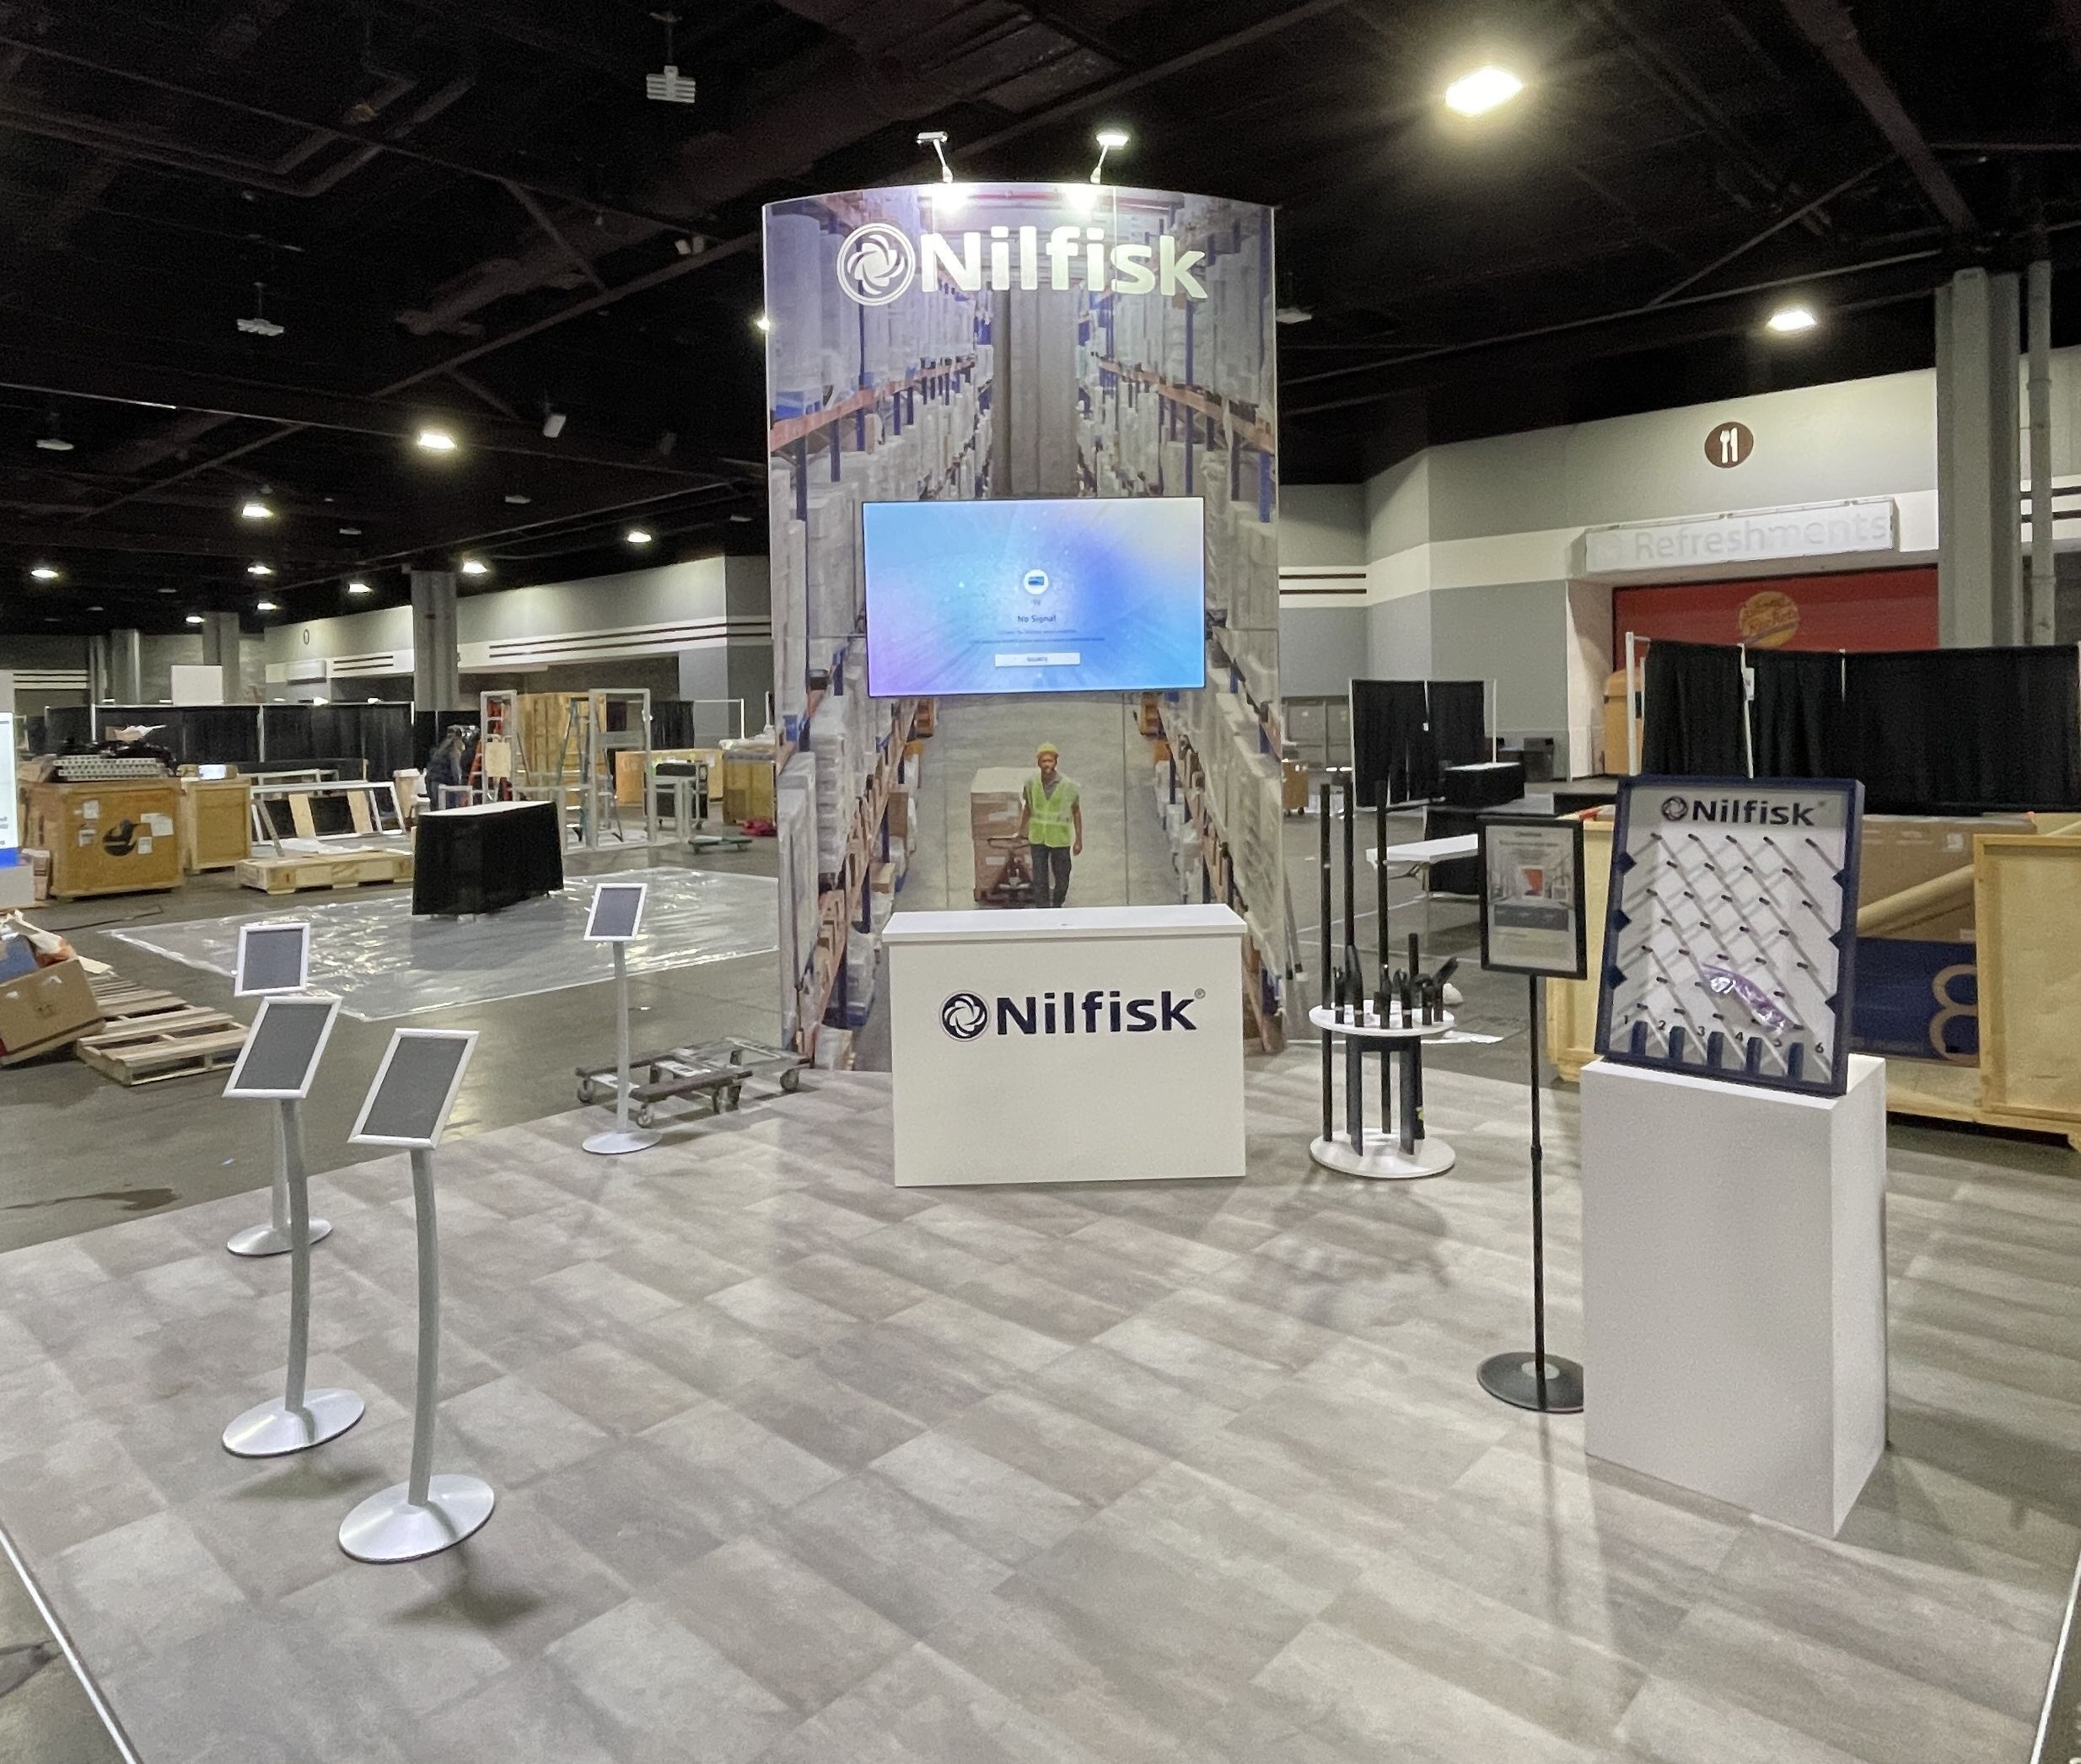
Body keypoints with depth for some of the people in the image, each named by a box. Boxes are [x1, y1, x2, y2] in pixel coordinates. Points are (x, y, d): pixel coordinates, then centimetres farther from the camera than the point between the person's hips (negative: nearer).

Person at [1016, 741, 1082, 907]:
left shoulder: (1068, 785, -12)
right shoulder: (1031, 784, -5)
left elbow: (1076, 811, 0)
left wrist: (1079, 839, 1)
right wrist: (1022, 830, 19)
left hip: (1060, 839, -1)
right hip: (1037, 838, 1)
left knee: (1061, 878, 12)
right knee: (1039, 881, 0)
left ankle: (1057, 906, 37)